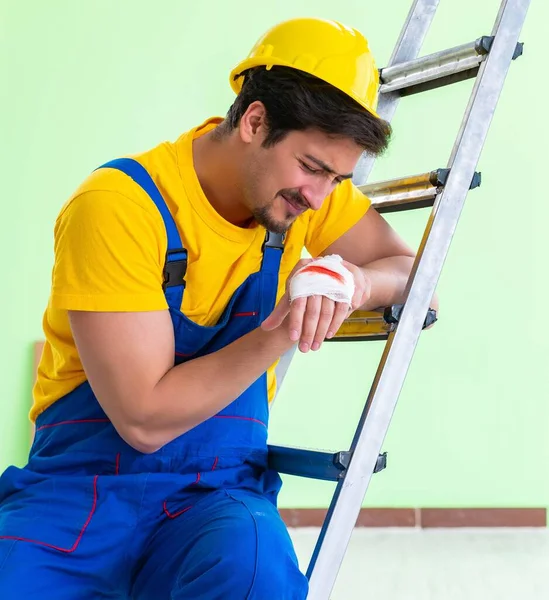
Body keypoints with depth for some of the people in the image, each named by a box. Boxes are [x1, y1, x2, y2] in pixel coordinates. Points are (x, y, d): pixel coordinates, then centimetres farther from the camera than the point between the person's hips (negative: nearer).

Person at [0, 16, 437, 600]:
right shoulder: (118, 205, -18)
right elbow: (144, 418, -19)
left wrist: (360, 282, -17)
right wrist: (277, 337, -27)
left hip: (217, 491, 3)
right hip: (81, 486, -2)